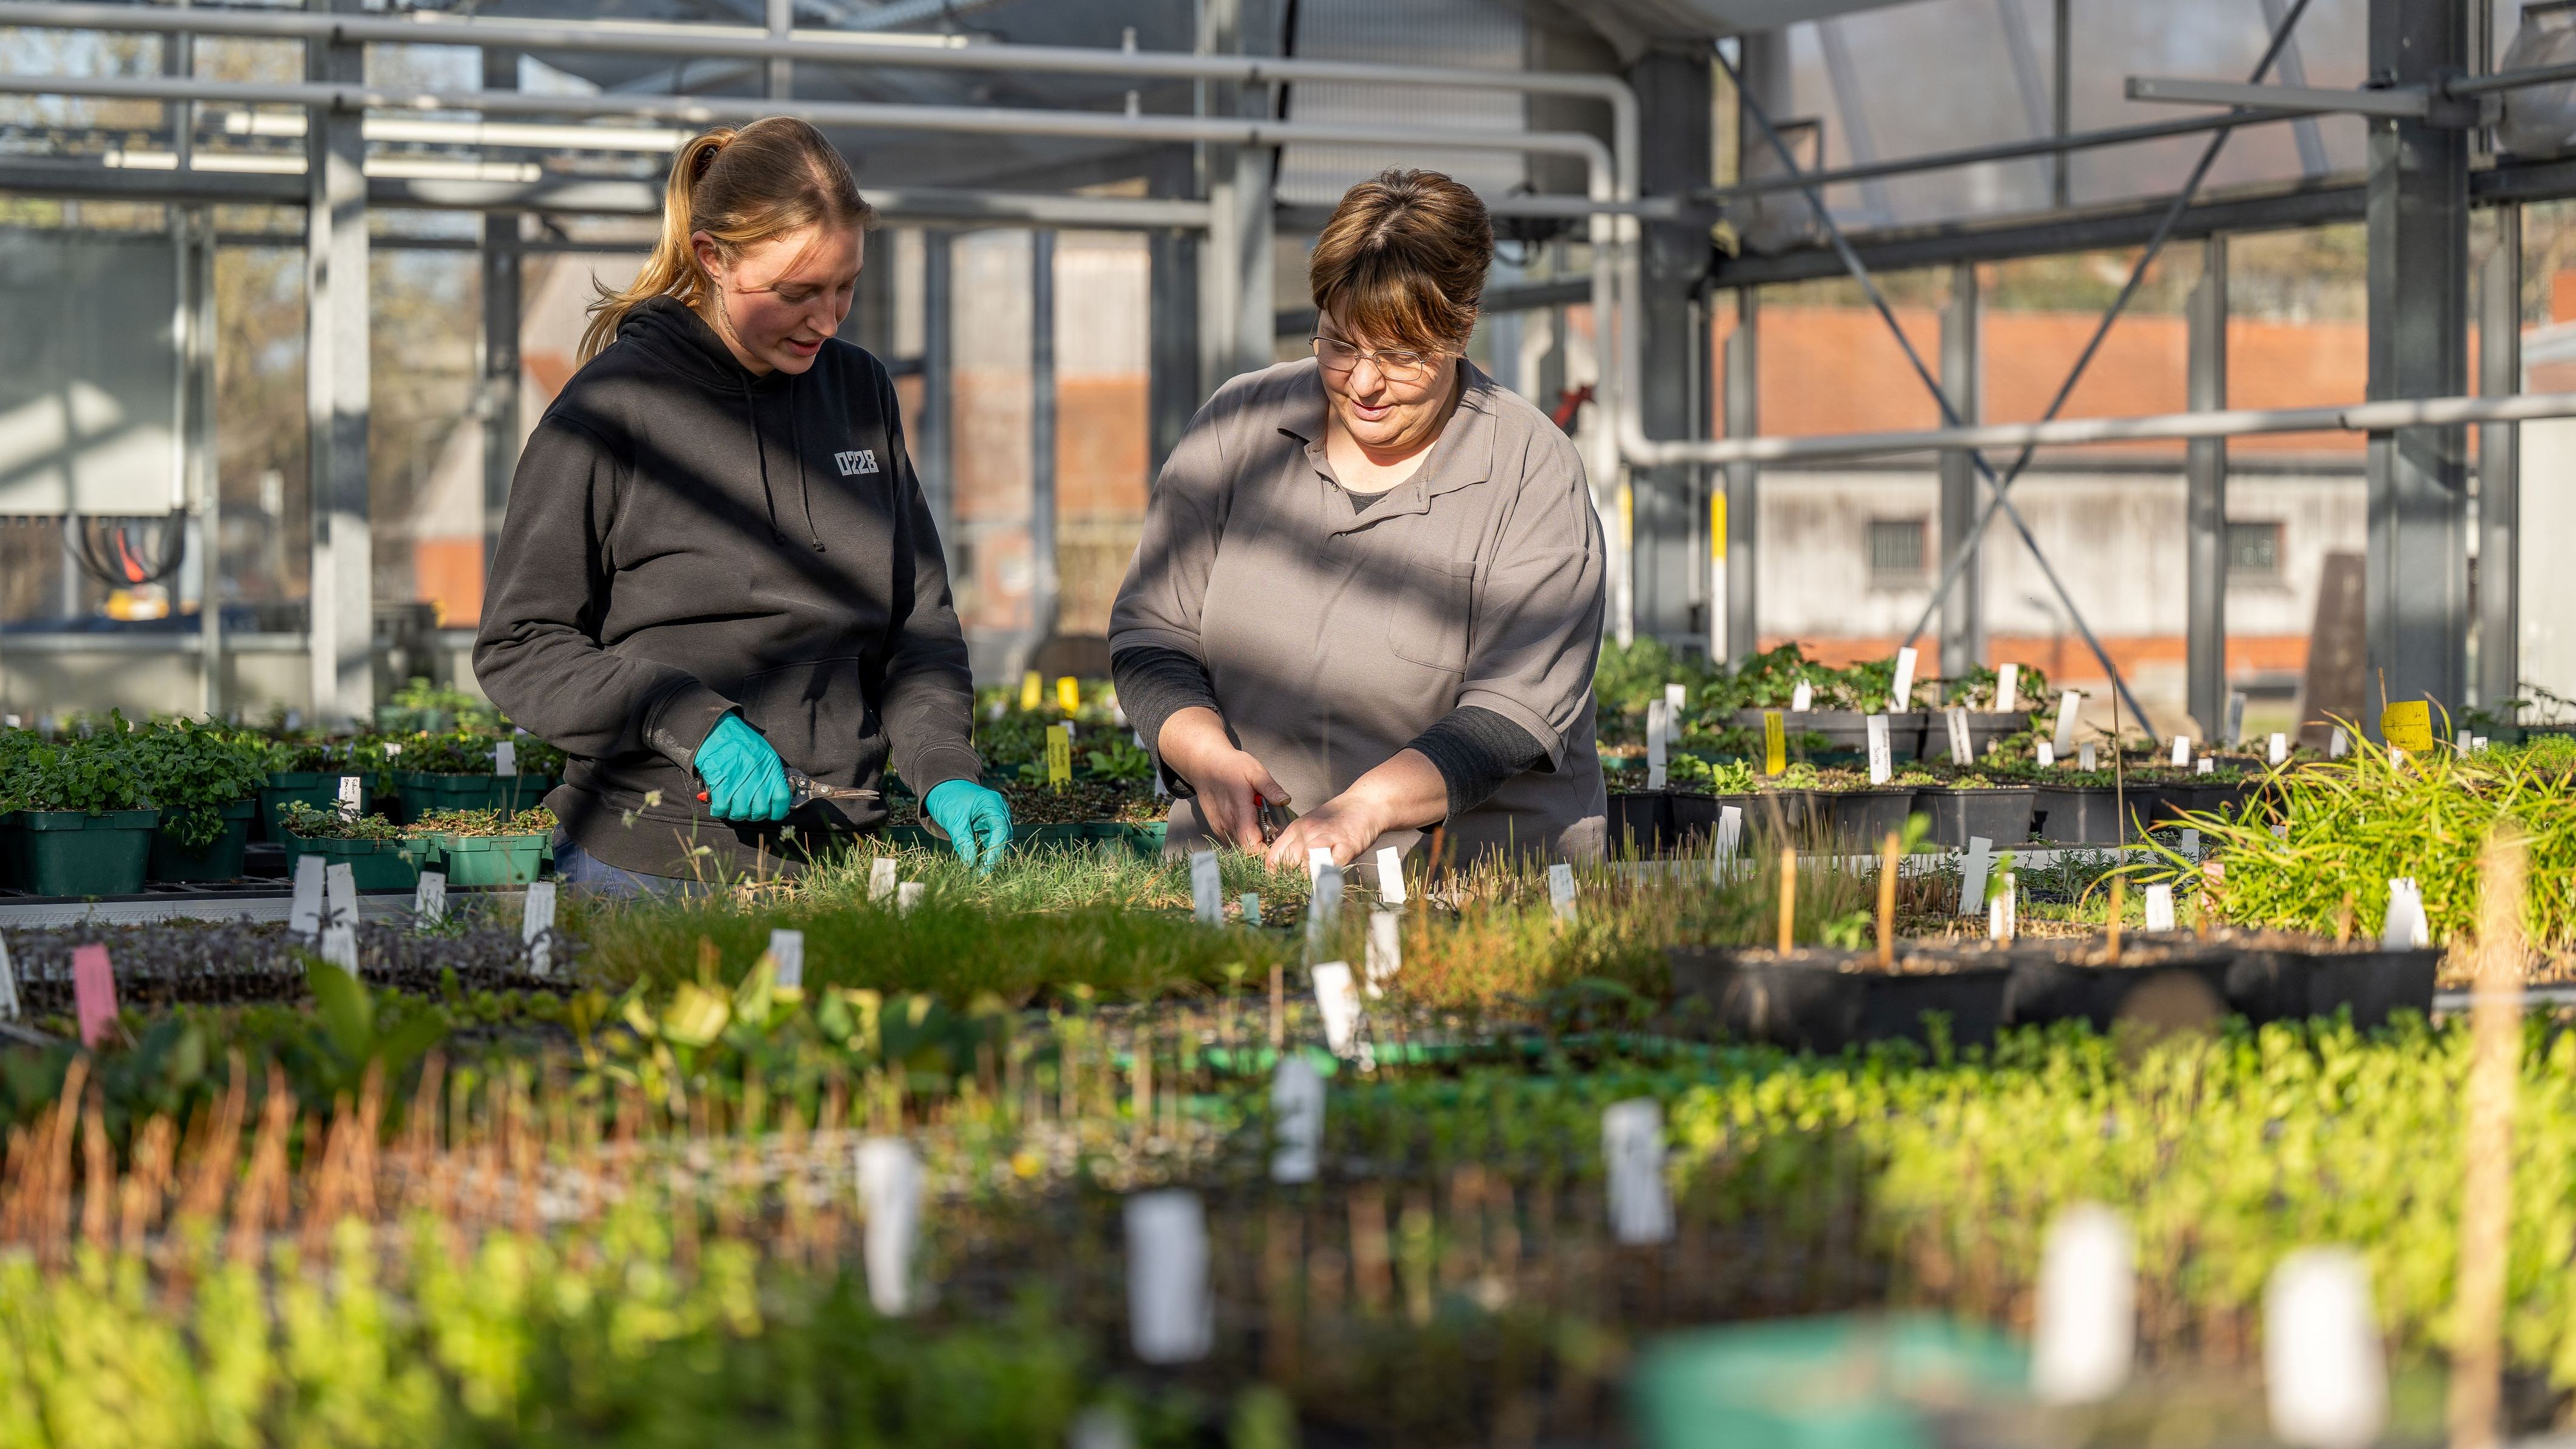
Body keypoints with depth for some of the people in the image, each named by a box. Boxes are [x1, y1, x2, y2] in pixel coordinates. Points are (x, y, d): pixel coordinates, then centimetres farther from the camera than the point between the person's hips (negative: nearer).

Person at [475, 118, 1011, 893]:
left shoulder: (861, 390, 8)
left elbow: (919, 620, 13)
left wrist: (944, 771, -5)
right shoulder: (611, 409, -8)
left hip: (834, 856, 4)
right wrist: (691, 721, -21)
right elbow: (518, 647, -8)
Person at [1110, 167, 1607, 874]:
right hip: (1246, 863, 3)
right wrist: (1208, 756, -11)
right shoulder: (1237, 426, 7)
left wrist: (1366, 805, -25)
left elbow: (1513, 712, -10)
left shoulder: (1534, 474, -3)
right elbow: (1150, 633, 9)